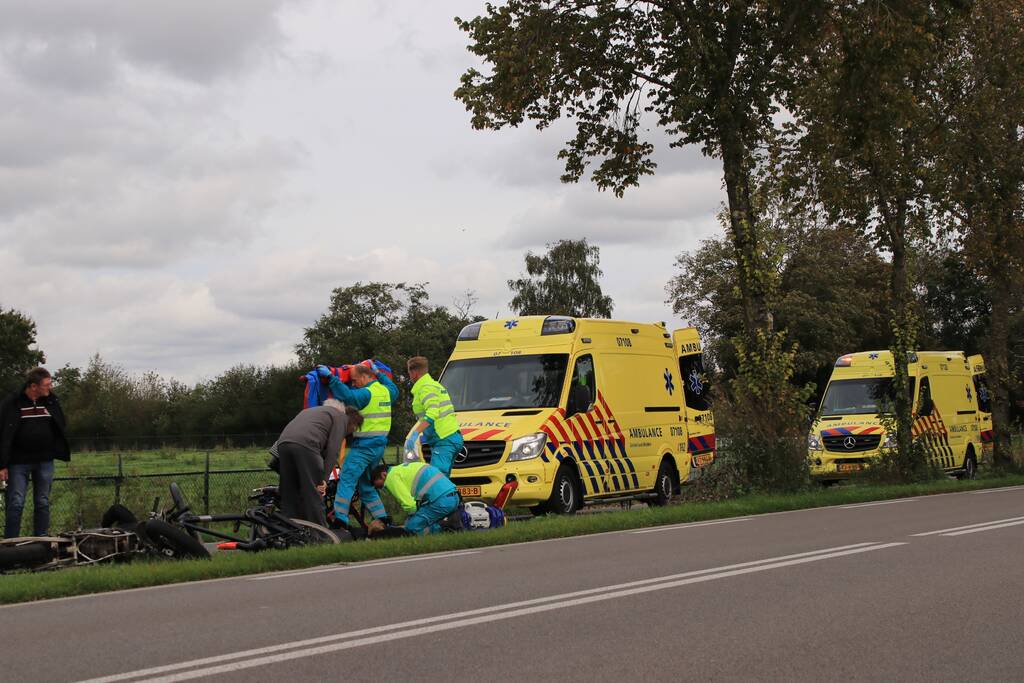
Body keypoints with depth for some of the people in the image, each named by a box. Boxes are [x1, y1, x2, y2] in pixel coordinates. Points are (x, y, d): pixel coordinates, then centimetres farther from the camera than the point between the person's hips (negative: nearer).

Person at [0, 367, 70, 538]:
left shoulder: (51, 401, 4)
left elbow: (60, 429, 12)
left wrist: (62, 452, 3)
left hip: (45, 461, 4)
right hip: (18, 463, -4)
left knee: (43, 503, 7)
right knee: (16, 504, -4)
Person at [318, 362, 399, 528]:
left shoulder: (367, 393, -14)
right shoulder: (384, 390, 12)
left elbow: (347, 395, -30)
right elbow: (395, 391, 36)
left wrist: (330, 377, -24)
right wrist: (379, 374, 41)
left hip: (364, 445, -9)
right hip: (380, 444, 9)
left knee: (347, 479, -10)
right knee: (366, 484, 18)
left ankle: (340, 517, -18)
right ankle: (381, 517, 15)